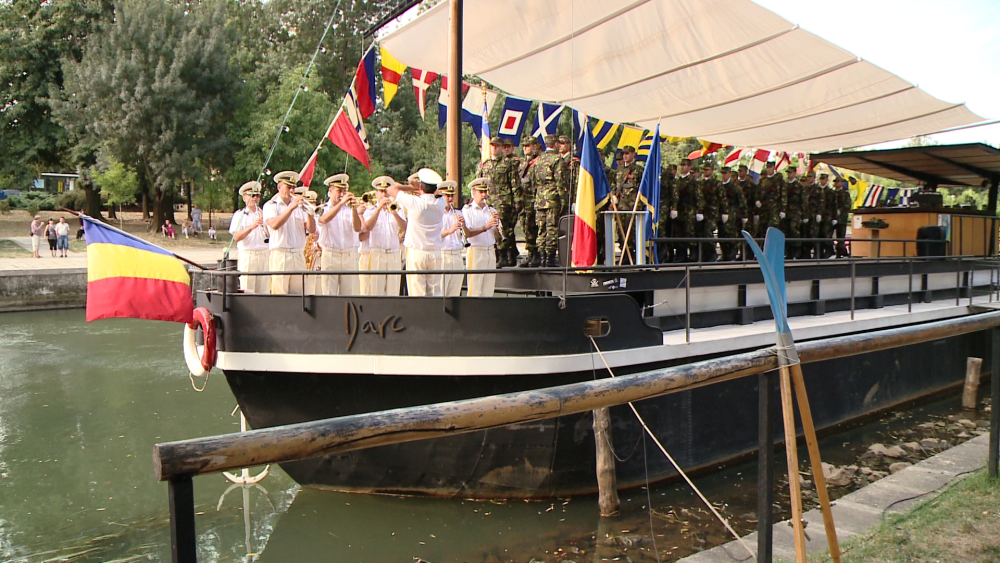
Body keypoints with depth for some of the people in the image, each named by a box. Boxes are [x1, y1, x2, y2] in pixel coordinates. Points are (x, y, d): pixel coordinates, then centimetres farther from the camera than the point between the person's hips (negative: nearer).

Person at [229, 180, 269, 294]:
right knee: (246, 290, -8)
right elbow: (236, 238, -7)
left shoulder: (264, 214, 16)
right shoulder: (239, 215, 7)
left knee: (264, 290, 0)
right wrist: (251, 226, -20)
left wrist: (264, 223, -10)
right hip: (246, 256, -3)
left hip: (264, 255, 3)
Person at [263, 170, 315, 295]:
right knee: (279, 294, -9)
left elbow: (312, 229, 7)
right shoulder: (270, 205, 6)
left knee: (299, 293, 1)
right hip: (279, 255, -4)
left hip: (299, 256, 4)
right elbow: (274, 225, -15)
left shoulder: (300, 206, 17)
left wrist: (308, 211, -8)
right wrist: (291, 208, -18)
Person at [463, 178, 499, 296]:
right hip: (475, 252, -5)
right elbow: (467, 233, -14)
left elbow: (498, 236, 11)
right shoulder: (467, 210, 0)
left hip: (490, 252, 5)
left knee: (488, 291, 6)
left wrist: (496, 223, -8)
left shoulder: (491, 211, 16)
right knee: (474, 291, -6)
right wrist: (485, 227, -23)